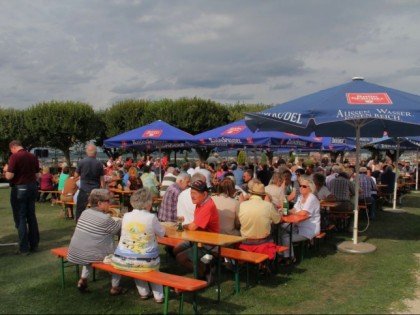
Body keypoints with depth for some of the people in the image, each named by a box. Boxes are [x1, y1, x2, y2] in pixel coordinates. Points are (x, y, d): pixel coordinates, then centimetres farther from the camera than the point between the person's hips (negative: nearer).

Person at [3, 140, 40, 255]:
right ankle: (34, 245, 19)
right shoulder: (33, 157, 6)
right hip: (33, 187, 6)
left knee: (20, 218, 1)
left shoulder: (14, 157, -14)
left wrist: (5, 170, 3)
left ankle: (24, 248, 2)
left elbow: (9, 176, -17)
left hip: (19, 189, -6)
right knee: (31, 216, 14)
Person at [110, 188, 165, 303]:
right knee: (153, 264, 32)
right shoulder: (151, 217, -12)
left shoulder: (126, 216, -3)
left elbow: (124, 235, 11)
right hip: (145, 263, -2)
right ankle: (158, 295, 28)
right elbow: (162, 233, 4)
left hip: (122, 260, 2)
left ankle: (143, 292, 35)